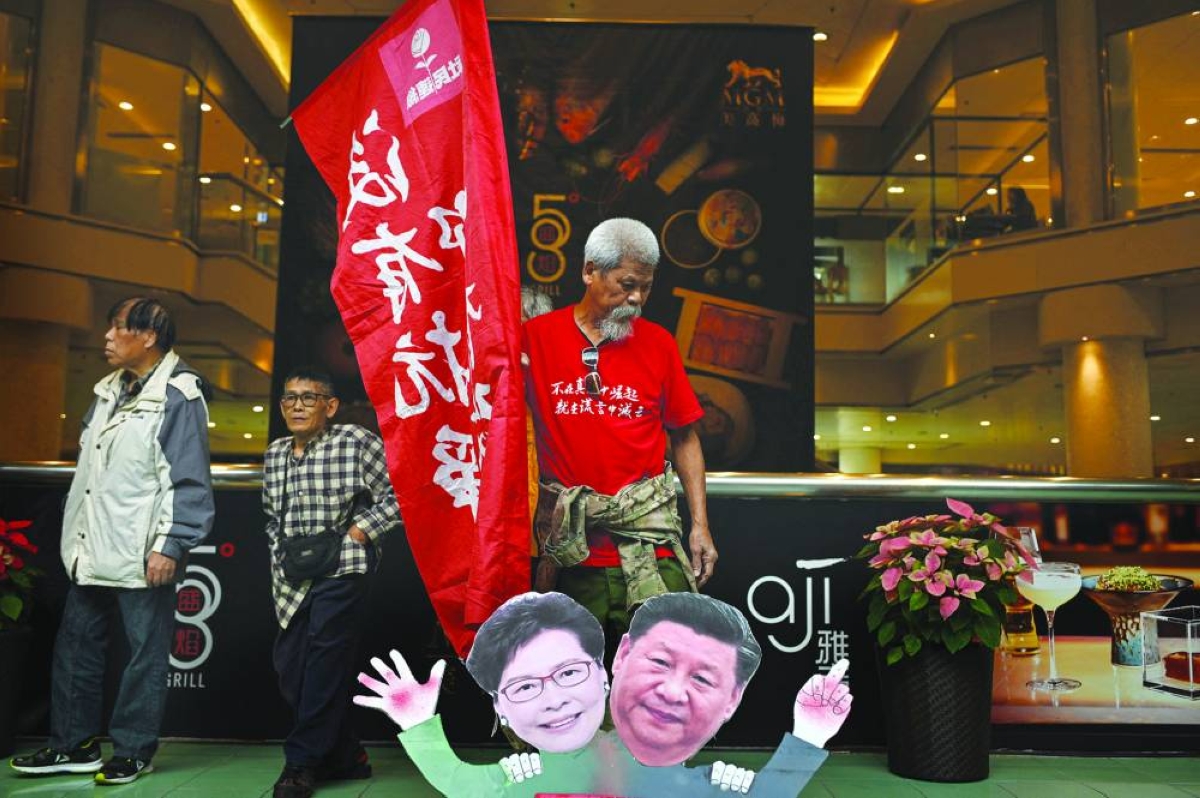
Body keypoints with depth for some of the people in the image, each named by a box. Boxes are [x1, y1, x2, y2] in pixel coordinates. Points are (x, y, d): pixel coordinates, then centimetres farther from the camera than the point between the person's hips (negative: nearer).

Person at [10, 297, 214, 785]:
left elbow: (188, 482, -17)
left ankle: (132, 752, 16)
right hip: (94, 551, 9)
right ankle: (73, 745, 28)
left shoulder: (177, 397, -13)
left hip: (143, 556, -9)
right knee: (74, 645, 15)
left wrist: (170, 545, -20)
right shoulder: (110, 391, 14)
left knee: (146, 654, 4)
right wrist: (77, 536, 21)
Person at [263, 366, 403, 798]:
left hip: (340, 568, -7)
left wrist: (359, 531, -12)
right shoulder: (274, 454, 13)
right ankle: (345, 757, 22)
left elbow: (397, 495, -8)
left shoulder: (356, 442, -7)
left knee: (324, 661, -9)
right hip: (292, 577, 7)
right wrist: (280, 554, 11)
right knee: (290, 666, 8)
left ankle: (303, 762, 5)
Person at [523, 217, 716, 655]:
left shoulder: (658, 344, 4)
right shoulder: (536, 337, 1)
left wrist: (700, 525, 4)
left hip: (649, 546, 1)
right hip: (570, 546, 0)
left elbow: (684, 439, 9)